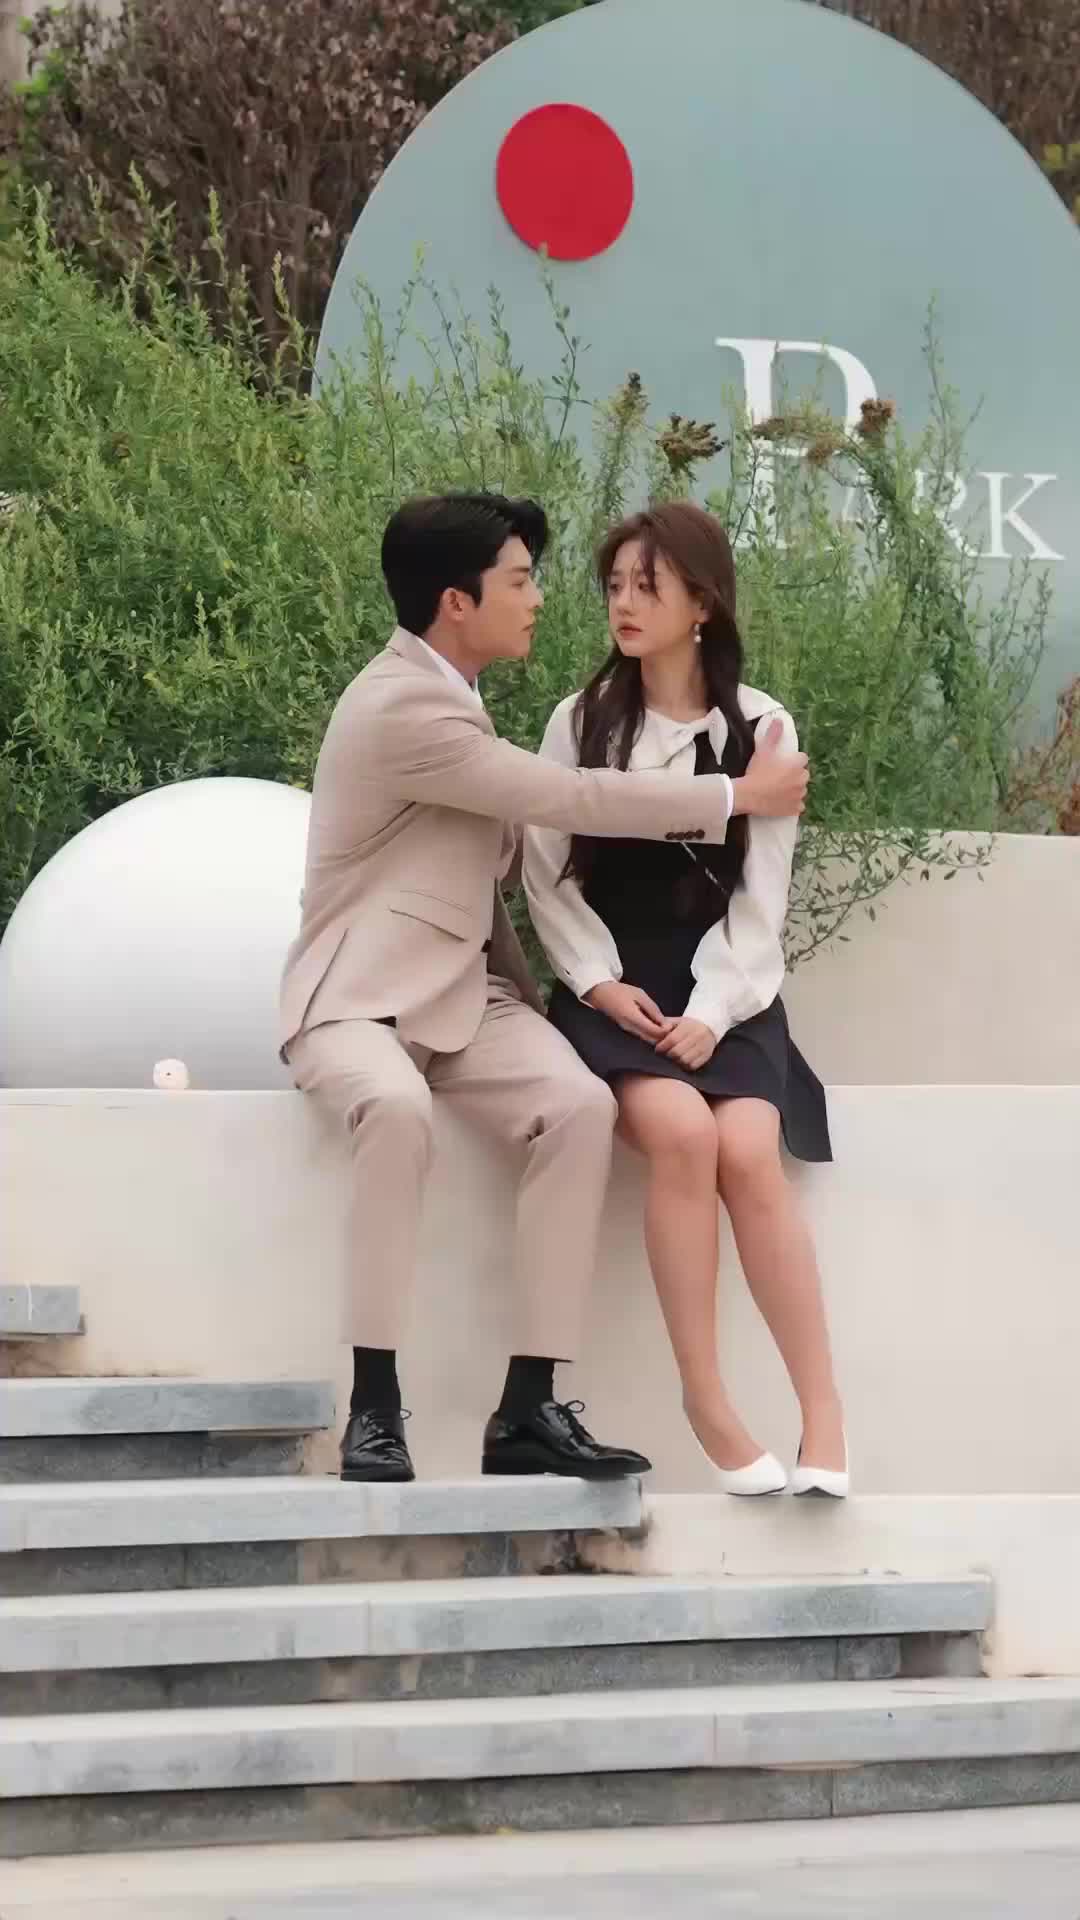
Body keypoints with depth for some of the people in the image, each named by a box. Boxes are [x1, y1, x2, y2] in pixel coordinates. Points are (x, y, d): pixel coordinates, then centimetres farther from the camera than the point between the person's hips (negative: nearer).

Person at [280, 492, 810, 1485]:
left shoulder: (445, 698, 15)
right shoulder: (400, 707, -16)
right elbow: (569, 798, -17)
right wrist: (737, 796, -7)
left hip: (463, 995, 8)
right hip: (359, 997, -8)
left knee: (581, 1103, -21)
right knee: (399, 1108, -40)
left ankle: (529, 1406, -22)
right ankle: (375, 1405, -32)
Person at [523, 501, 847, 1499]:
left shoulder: (762, 728, 5)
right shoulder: (580, 721, 8)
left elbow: (760, 897, 1)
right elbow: (548, 876, 4)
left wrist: (712, 1011, -13)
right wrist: (600, 983, -11)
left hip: (723, 990, 0)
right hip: (612, 987, 0)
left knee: (748, 1151, -29)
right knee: (681, 1132, -31)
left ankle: (823, 1414, -27)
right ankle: (707, 1404, -25)